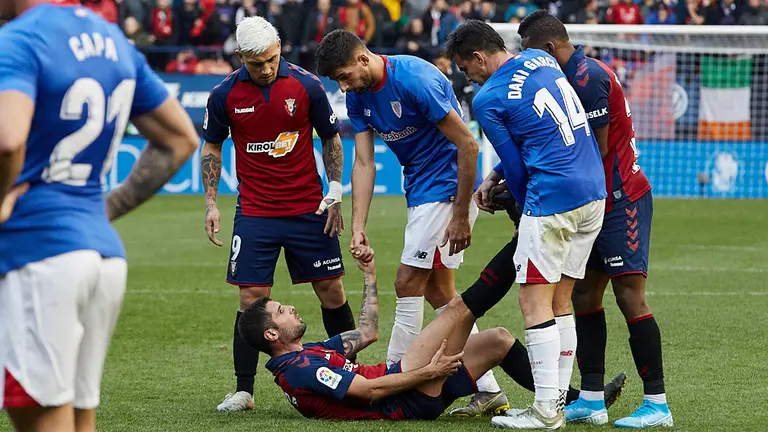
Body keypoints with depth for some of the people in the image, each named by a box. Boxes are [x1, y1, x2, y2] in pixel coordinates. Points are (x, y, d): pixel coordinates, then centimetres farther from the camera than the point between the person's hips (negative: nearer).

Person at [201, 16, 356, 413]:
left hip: (308, 210, 0)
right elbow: (211, 147, 9)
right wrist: (210, 204, 3)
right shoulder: (225, 94, -5)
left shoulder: (306, 85, -7)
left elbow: (331, 138, 6)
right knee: (251, 299, -4)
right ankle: (243, 391, 4)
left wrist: (335, 192, -1)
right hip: (254, 213, 0)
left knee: (331, 291, 4)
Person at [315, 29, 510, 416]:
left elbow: (467, 145, -22)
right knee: (437, 289, 9)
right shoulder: (358, 96, 1)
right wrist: (357, 228, -10)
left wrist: (461, 217, -21)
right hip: (421, 190, 9)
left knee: (408, 284, -8)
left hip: (448, 187, -9)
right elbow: (363, 164, 1)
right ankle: (488, 391, 12)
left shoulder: (415, 79, -24)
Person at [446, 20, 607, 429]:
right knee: (560, 299, 13)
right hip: (595, 194, 8)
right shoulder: (541, 59, 13)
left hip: (553, 199, -8)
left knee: (534, 301, -3)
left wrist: (524, 208, 16)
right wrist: (495, 176, 20)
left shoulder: (488, 100, -9)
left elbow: (517, 167, -1)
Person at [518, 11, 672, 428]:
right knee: (584, 294, 7)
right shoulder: (575, 76, 13)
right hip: (600, 201, 10)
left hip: (622, 200, -10)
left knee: (629, 296, -10)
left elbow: (596, 151, -18)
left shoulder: (589, 77, -18)